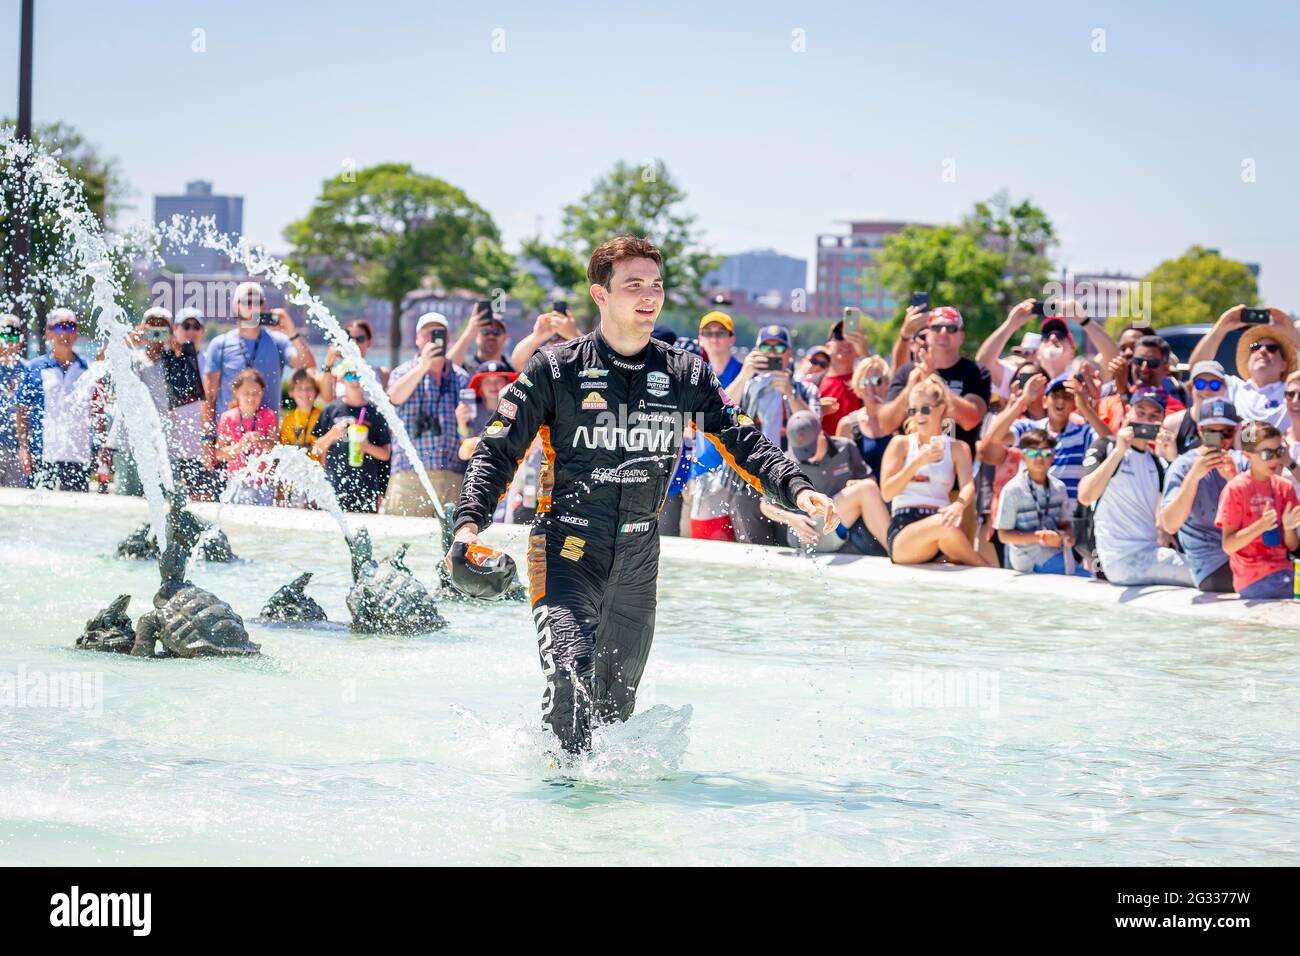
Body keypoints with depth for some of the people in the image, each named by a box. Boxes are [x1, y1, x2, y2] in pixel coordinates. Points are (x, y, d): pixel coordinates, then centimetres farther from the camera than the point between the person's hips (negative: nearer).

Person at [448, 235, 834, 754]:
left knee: (616, 703, 11)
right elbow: (498, 449, -3)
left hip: (638, 562, 4)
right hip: (566, 552, -4)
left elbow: (744, 443, 3)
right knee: (572, 672, -26)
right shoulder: (557, 369, -5)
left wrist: (797, 489, -15)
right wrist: (470, 522, -18)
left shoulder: (685, 375, 5)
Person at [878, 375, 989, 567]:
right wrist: (918, 462, -12)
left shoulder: (957, 448, 14)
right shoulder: (901, 444, 10)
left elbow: (968, 487, -4)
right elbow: (886, 492, 0)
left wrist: (959, 505, -29)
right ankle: (985, 569, -19)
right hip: (902, 532, -2)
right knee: (942, 524, -35)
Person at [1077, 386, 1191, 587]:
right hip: (1120, 557, -7)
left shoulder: (1155, 461, 18)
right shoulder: (1106, 447, -1)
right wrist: (1119, 451, -19)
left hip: (1150, 553, 7)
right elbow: (1085, 496, -18)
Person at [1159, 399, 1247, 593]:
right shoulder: (1183, 466, -3)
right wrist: (1194, 475, -25)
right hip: (1212, 568, -5)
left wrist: (1234, 480, -18)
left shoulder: (1240, 462, 11)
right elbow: (1170, 525, -16)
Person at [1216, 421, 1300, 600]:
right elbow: (1228, 545, -8)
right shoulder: (1235, 489, -5)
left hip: (1282, 571, 5)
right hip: (1254, 581, -5)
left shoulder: (1285, 487, 9)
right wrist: (1260, 526, -20)